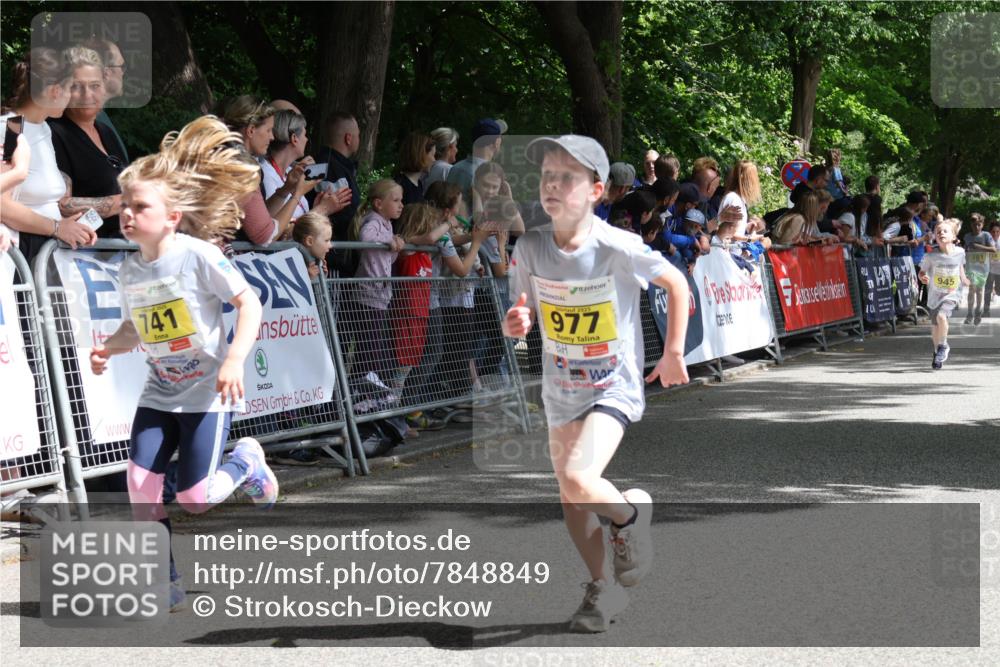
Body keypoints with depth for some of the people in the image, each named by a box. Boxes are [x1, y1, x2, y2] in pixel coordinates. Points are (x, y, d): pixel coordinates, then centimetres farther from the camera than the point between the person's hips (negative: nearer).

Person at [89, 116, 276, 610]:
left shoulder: (198, 256, -17)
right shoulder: (129, 269, 1)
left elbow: (249, 302, -15)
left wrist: (235, 359, -27)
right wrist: (109, 348, -6)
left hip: (208, 391, -5)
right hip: (160, 392, 5)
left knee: (195, 500, -8)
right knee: (141, 485, -8)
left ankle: (246, 462, 24)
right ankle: (164, 582, 7)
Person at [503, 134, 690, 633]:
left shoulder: (618, 248, -20)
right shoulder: (530, 249, -9)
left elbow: (676, 283, -4)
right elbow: (525, 311, 5)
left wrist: (673, 353, -1)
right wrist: (516, 323, -19)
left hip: (614, 388, -5)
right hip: (561, 388, 5)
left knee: (578, 480, -24)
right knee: (571, 499, 11)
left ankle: (630, 513, 8)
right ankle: (603, 588, 31)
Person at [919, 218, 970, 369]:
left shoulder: (959, 252, -9)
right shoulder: (931, 256, -14)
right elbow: (921, 272, -4)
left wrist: (966, 281, 23)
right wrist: (922, 278, -26)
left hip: (952, 294, -1)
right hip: (935, 295, 2)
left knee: (941, 316, -28)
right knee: (935, 327, 12)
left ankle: (943, 346, -5)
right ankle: (938, 352, 38)